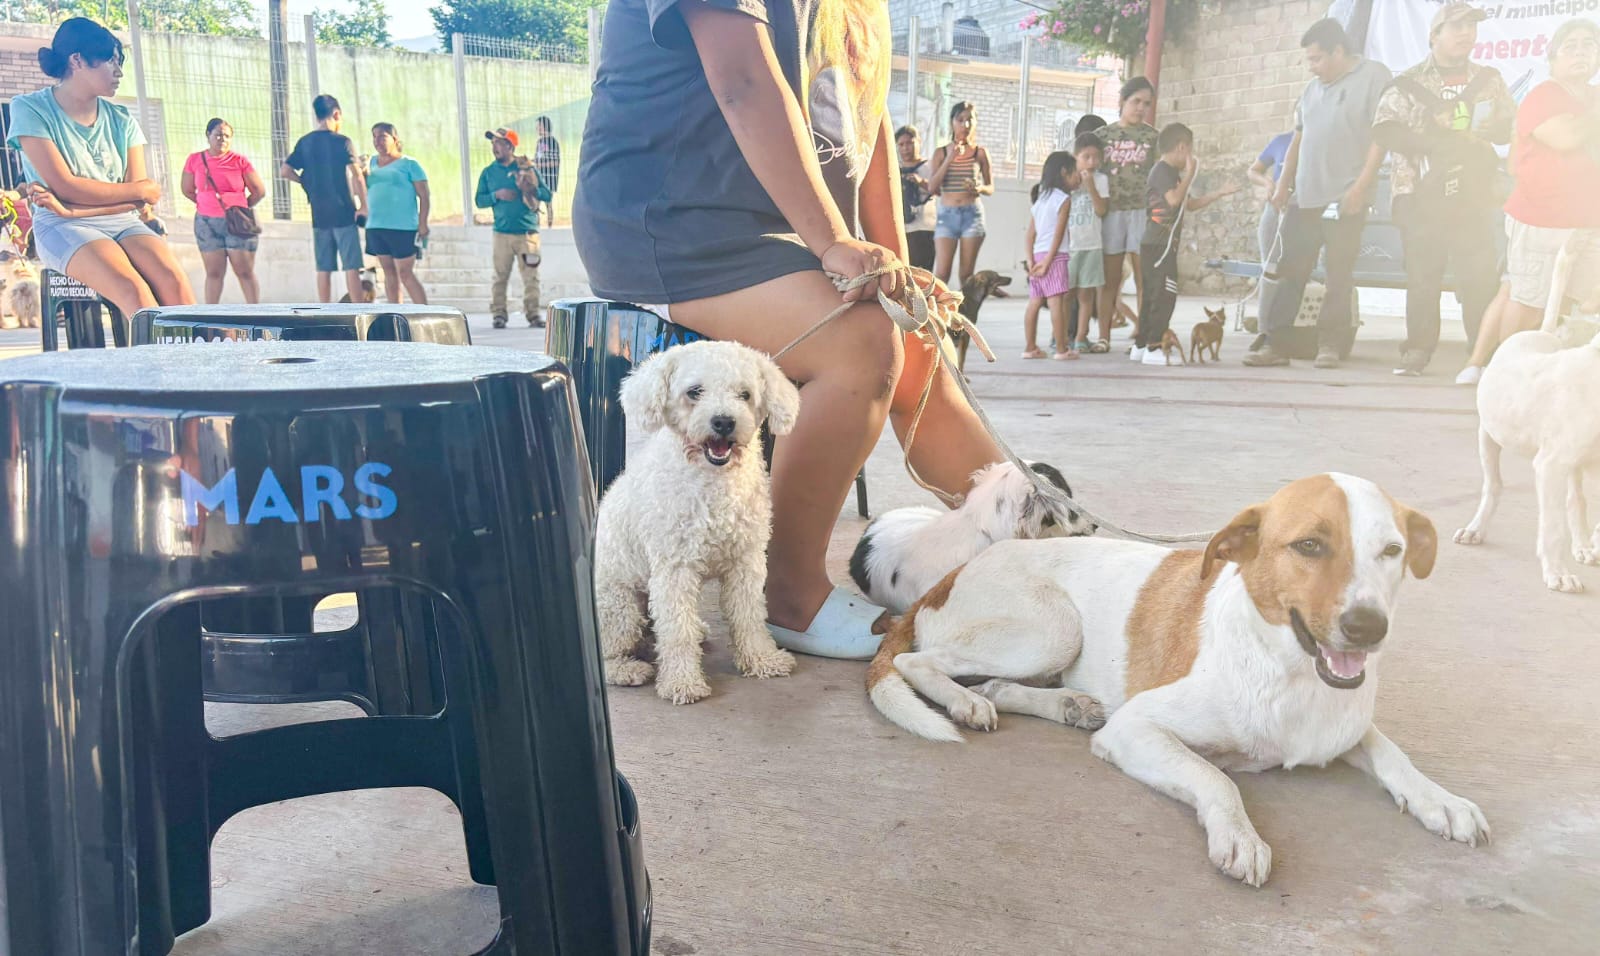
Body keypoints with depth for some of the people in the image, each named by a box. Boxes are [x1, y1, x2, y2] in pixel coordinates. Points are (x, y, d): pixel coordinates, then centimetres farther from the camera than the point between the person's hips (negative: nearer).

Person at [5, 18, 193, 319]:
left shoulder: (122, 121, 11)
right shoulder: (31, 109, 1)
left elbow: (142, 204, 1)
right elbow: (66, 186, -8)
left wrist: (71, 210, -12)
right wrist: (141, 190, -2)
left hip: (122, 223, 4)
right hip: (62, 228, -4)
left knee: (172, 280, -29)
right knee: (132, 289, -34)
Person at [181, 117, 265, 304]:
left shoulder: (239, 161, -2)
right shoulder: (195, 160, 5)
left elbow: (259, 191, 2)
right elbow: (187, 189, 16)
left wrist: (241, 208, 6)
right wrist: (208, 205, 12)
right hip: (207, 223, 2)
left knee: (245, 272, 0)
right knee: (214, 273, 5)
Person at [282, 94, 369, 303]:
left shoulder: (304, 142, 7)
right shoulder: (342, 141, -7)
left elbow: (285, 171, 4)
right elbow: (357, 176, -14)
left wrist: (307, 181, 16)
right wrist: (363, 206, -10)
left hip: (319, 214, 5)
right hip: (344, 212, -5)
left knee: (323, 268, 7)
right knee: (352, 266, -4)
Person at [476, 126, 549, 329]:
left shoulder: (527, 168, 7)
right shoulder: (488, 172, 12)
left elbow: (547, 194, 4)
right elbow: (479, 200, 9)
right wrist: (497, 195, -8)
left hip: (528, 232, -1)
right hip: (502, 233, 1)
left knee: (531, 276, -3)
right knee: (500, 275, -1)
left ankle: (533, 314, 3)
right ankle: (498, 314, 5)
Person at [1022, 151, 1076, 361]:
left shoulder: (1040, 198, 17)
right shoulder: (1064, 199, -6)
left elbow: (1030, 234, 12)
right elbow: (1058, 235, -12)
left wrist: (1031, 261, 8)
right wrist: (1048, 262, -14)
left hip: (1038, 255, 8)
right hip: (1055, 256, -8)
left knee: (1034, 303, 7)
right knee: (1057, 302, -8)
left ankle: (1030, 348, 10)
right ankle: (1061, 349, -7)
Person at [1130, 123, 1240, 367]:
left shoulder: (1171, 172, 22)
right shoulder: (1163, 170, -10)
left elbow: (1190, 205, 27)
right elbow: (1174, 199, -25)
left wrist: (1220, 193, 24)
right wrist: (1190, 173, -16)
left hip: (1160, 246, 10)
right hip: (1159, 245, -10)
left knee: (1152, 296, 11)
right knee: (1164, 295, -11)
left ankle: (1140, 346, 14)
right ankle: (1153, 349, -12)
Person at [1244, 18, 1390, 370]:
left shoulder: (1374, 76, -2)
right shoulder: (1313, 88, 19)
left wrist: (1361, 185, -16)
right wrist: (1283, 183, 13)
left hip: (1344, 198, -6)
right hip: (1304, 197, 6)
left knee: (1339, 275, -1)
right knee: (1289, 271, 3)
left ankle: (1329, 345, 4)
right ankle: (1276, 343, 4)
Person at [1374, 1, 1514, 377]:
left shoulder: (1490, 80, 17)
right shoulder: (1408, 83, 7)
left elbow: (1510, 128, 15)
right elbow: (1387, 130, -5)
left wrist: (1476, 133, -6)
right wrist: (1437, 144, -13)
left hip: (1474, 195, 2)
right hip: (1421, 194, -2)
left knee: (1479, 276, -6)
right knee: (1421, 276, -1)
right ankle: (1417, 350, 5)